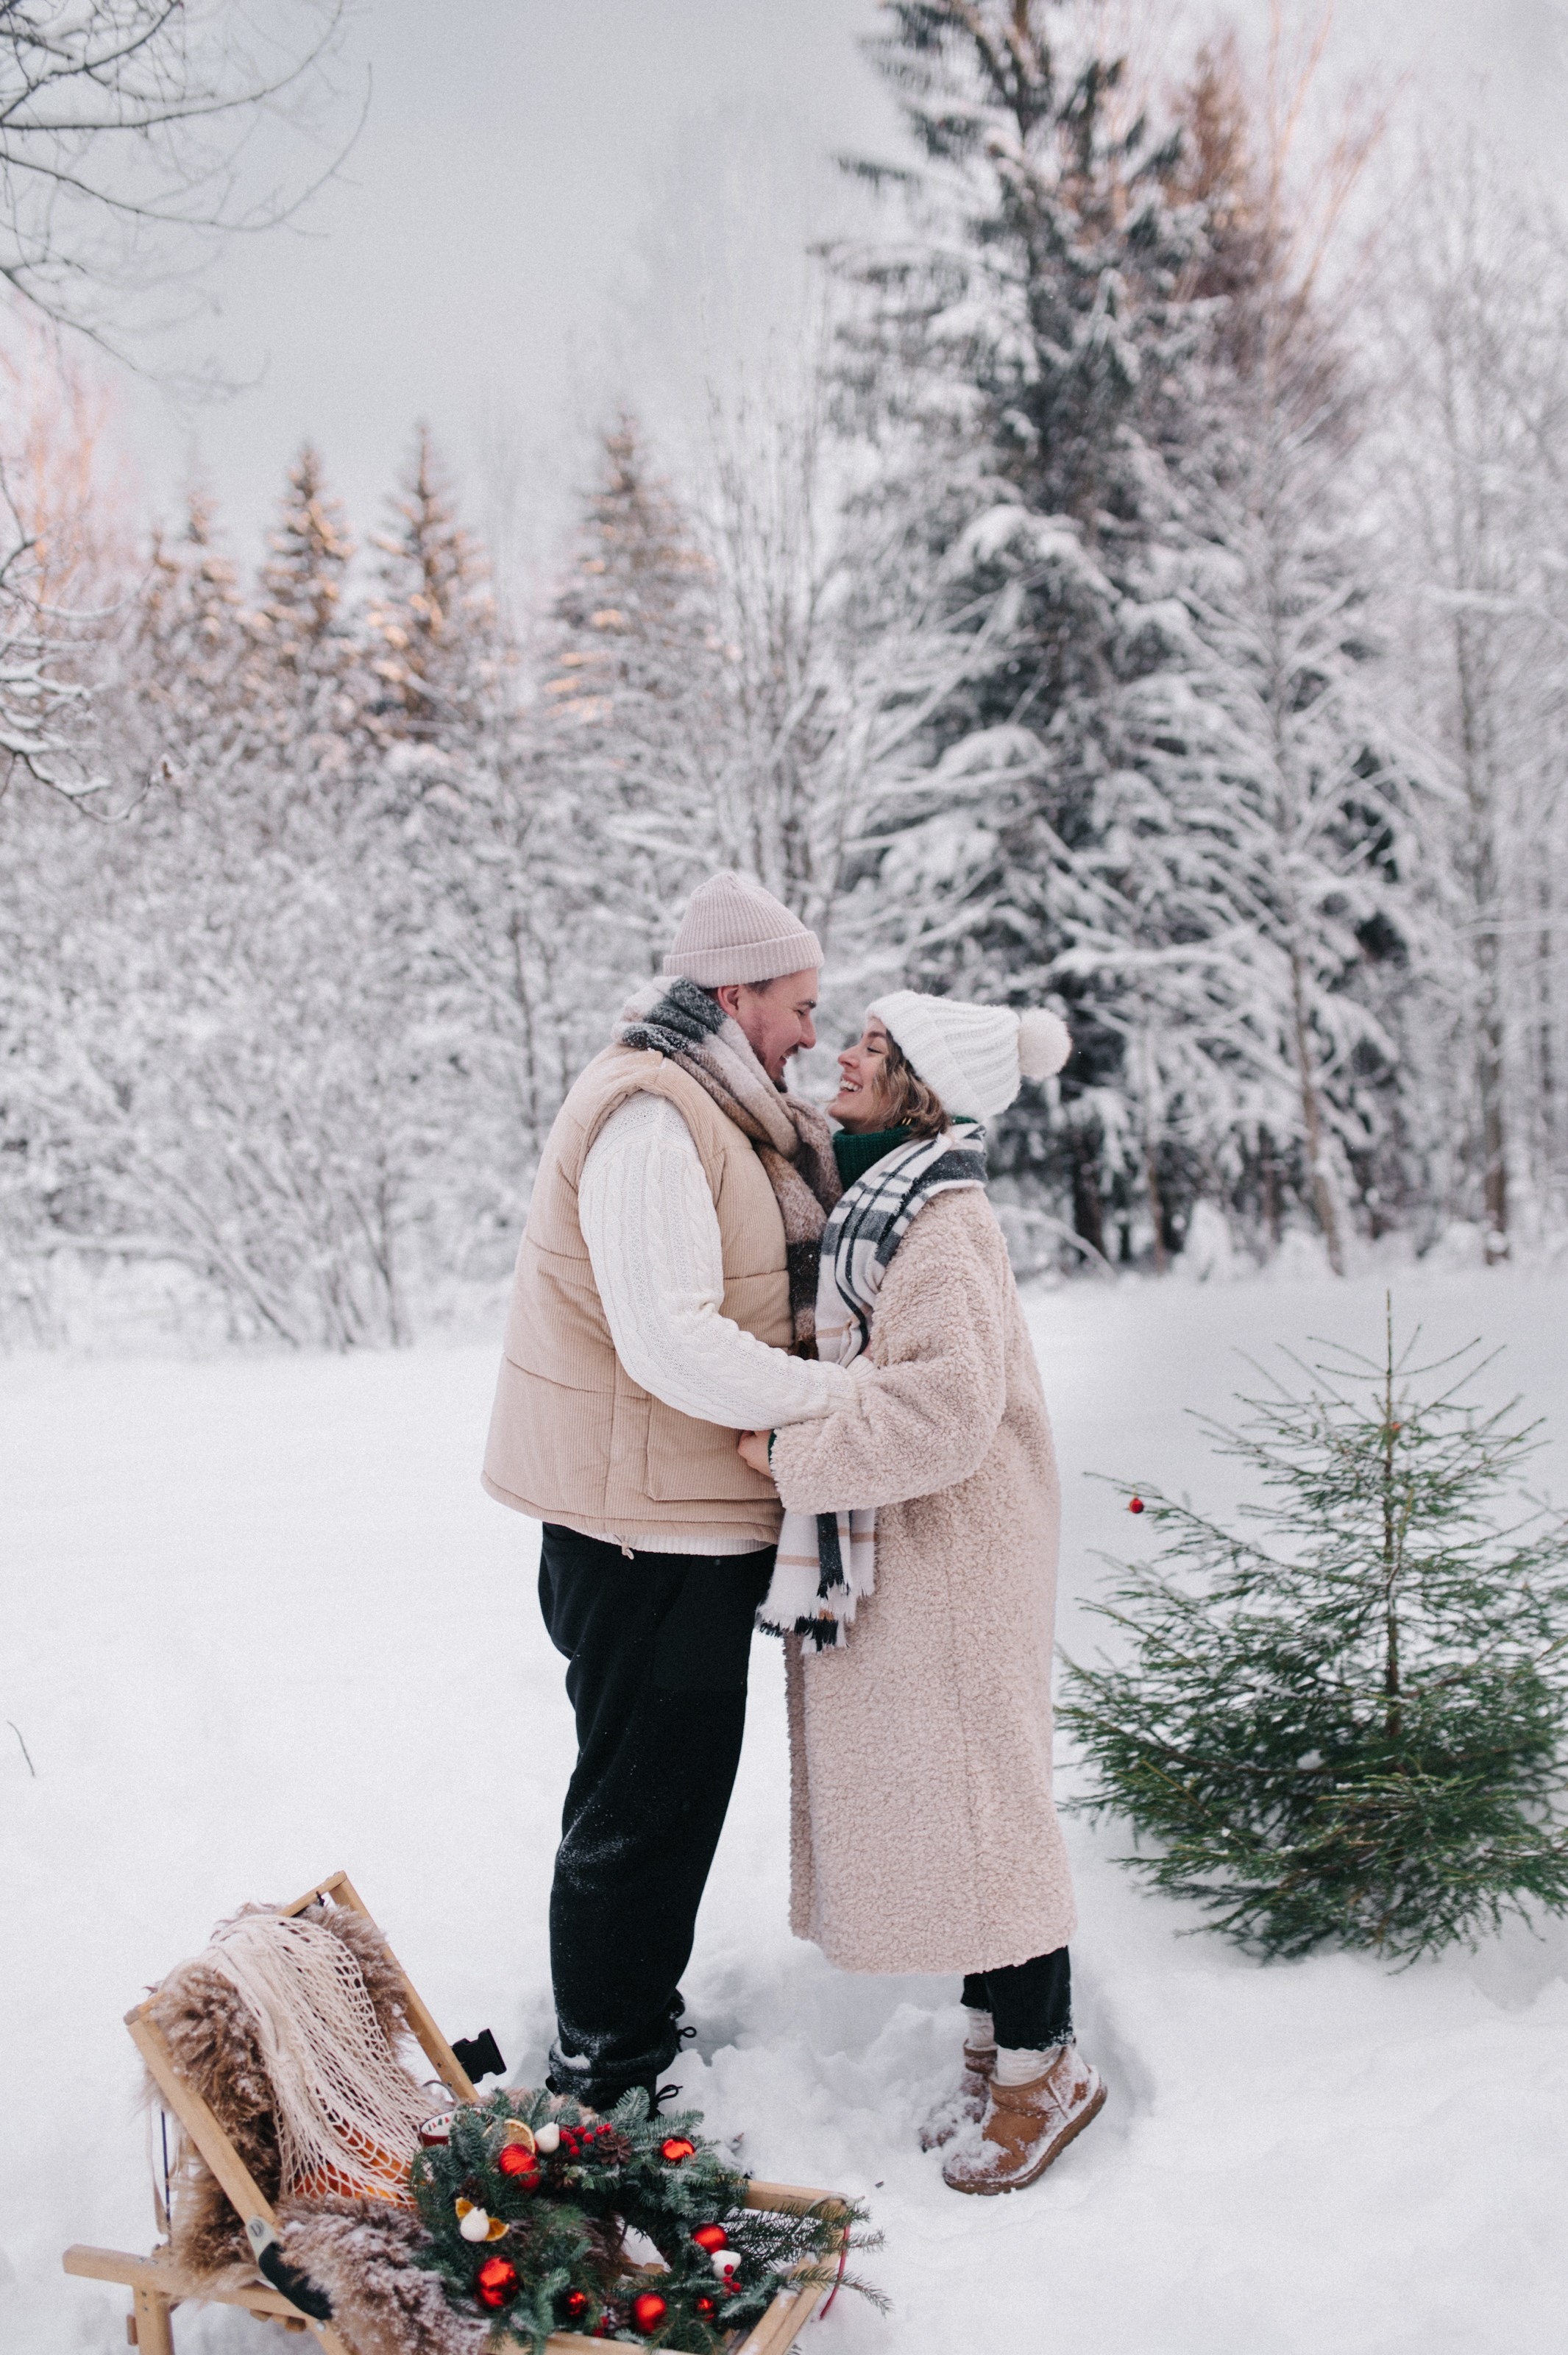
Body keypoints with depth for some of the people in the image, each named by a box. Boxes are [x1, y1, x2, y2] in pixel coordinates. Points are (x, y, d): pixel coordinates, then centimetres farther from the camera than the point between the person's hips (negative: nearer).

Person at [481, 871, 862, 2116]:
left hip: (685, 1519, 11)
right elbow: (675, 1344, -28)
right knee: (645, 1803, 2)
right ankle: (607, 2085, 18)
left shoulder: (715, 1113, 15)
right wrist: (842, 1392, -23)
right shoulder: (647, 1117, -20)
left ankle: (639, 2028, 39)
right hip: (649, 1532, -11)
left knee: (673, 1791, 22)